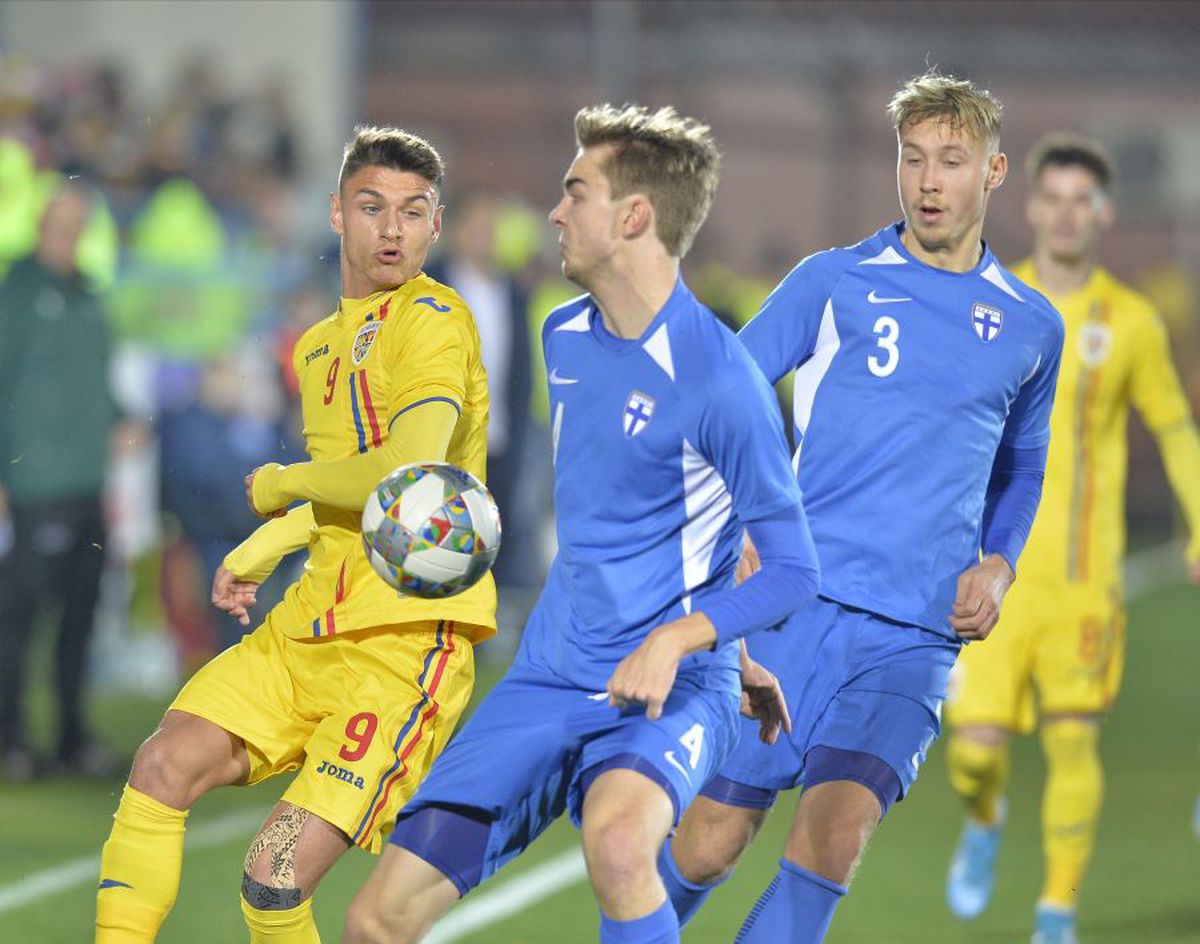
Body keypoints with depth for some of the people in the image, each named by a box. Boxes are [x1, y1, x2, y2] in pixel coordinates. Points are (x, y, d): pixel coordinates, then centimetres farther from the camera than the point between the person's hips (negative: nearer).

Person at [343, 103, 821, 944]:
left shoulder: (717, 376, -15)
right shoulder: (564, 338, 9)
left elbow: (793, 569, -11)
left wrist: (678, 639, -26)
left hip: (670, 687, -7)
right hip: (548, 681, 7)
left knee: (616, 842, -40)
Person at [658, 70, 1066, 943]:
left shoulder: (1030, 328, 12)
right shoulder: (834, 283, 5)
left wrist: (997, 562, 11)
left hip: (915, 638, 1)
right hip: (794, 604, -1)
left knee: (837, 831, -22)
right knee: (709, 840, -4)